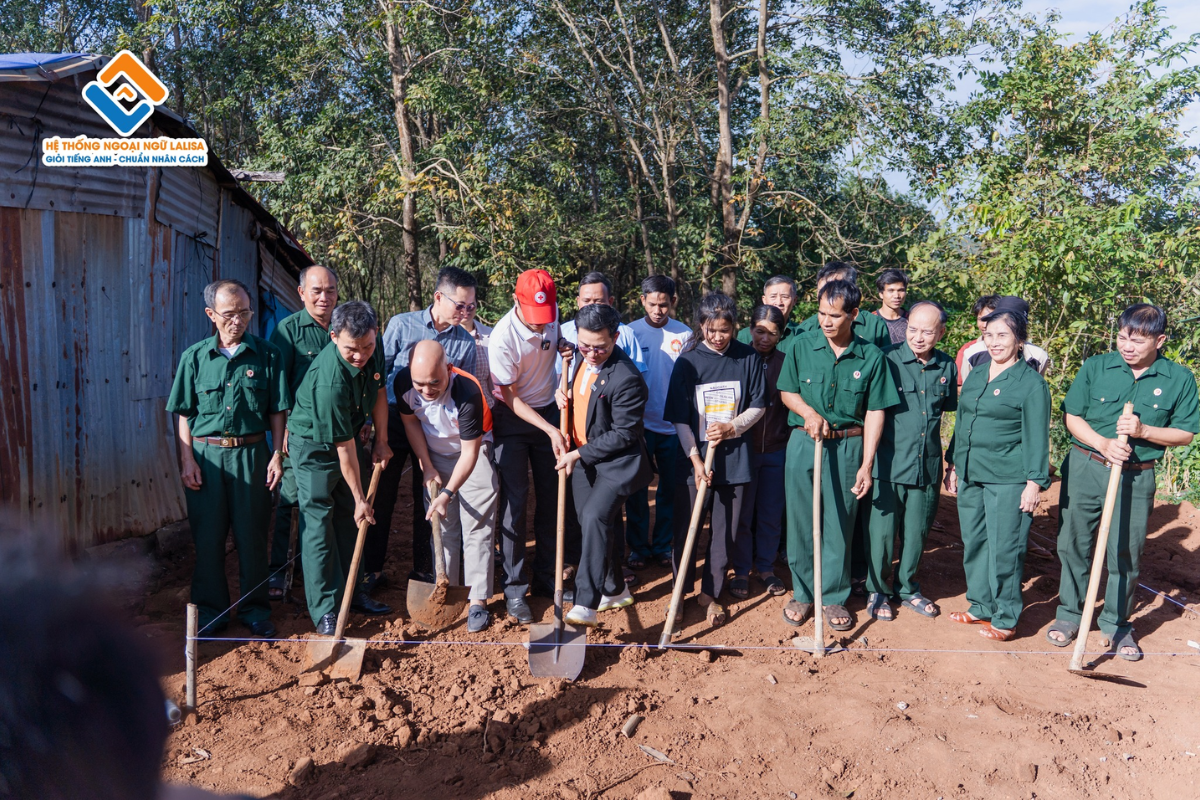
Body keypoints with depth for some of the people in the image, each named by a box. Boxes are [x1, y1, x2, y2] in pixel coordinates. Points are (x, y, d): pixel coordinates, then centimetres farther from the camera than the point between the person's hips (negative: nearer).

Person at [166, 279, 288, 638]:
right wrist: (187, 459, -1)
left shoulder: (266, 354, 2)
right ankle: (211, 610, 21)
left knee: (251, 535, 7)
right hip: (205, 454, 1)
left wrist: (277, 454, -1)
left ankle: (255, 608, 20)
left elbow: (277, 410, 4)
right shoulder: (195, 356, 4)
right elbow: (184, 413, 6)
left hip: (250, 453, -1)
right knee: (207, 537, 7)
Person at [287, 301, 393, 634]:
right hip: (314, 445, -7)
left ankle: (352, 592, 24)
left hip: (349, 435, 7)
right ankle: (325, 610, 0)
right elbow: (343, 447, -28)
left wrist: (381, 441, 1)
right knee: (318, 522, -6)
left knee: (351, 518, 12)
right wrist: (360, 498, -20)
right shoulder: (330, 381, -35)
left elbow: (379, 391, 5)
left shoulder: (374, 349, -15)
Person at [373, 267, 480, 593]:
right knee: (382, 498, 6)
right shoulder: (401, 325, -5)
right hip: (393, 422, -1)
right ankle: (373, 569, 21)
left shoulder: (466, 342, -1)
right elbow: (378, 372, 1)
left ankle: (422, 569, 24)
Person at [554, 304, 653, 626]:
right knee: (599, 524, 17)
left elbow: (624, 433, -22)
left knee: (595, 517, -24)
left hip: (615, 463, -8)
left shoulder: (626, 378, -25)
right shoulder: (580, 360, 1)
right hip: (581, 459, 8)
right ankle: (615, 590, 35)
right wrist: (563, 397, -2)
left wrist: (580, 454, -20)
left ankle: (586, 605, -20)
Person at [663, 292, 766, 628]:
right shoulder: (688, 361, -5)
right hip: (694, 458, -1)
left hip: (734, 457, 1)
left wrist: (732, 427, -14)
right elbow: (679, 417, -4)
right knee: (686, 527, 6)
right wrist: (695, 459, -11)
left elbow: (758, 406, 4)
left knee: (726, 529, 8)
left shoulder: (748, 358, -2)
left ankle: (710, 593, 24)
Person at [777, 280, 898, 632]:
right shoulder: (802, 346, -1)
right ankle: (802, 593, 23)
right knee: (801, 521, 7)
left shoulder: (871, 356, -3)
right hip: (804, 444, 1)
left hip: (848, 447, -1)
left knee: (839, 524, 6)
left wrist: (867, 465, -6)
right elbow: (787, 392, 8)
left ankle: (834, 596, 22)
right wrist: (810, 413, -12)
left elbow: (875, 411, -3)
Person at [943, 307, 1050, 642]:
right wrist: (953, 464, 18)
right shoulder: (975, 377, 13)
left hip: (1007, 480, -6)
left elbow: (1036, 437, -8)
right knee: (973, 543, 13)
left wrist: (1034, 482, -11)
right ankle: (980, 607, 27)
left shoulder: (1031, 382, -7)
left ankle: (1006, 618, 13)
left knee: (1004, 548, 0)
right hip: (970, 476, 7)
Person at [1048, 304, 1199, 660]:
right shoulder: (1096, 367, -3)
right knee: (1073, 544, 9)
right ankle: (1069, 614, 26)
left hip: (1135, 479, 0)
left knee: (1126, 553, 8)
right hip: (1084, 469, 1)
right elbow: (1072, 417, 0)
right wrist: (1103, 443, -16)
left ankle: (1117, 623, 26)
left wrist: (1143, 431, -16)